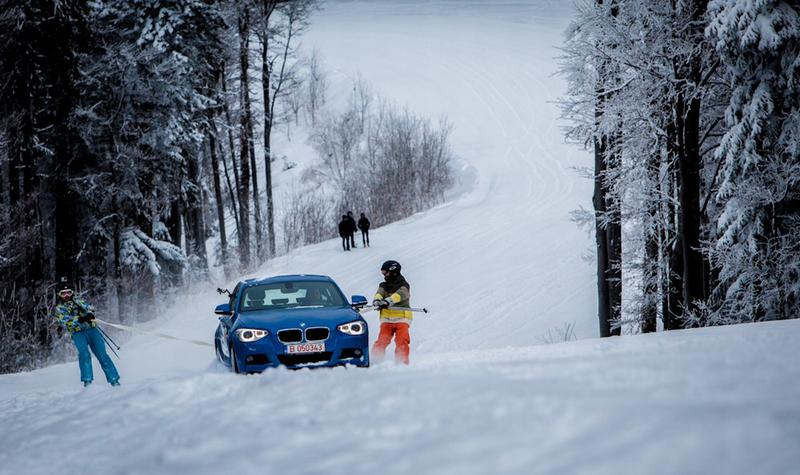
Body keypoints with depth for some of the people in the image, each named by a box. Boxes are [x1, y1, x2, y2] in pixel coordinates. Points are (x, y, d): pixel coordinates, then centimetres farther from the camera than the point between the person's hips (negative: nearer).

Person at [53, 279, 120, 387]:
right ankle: (87, 380, -27)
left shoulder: (78, 300, 22)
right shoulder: (59, 308, 13)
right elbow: (65, 321, -5)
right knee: (84, 353, -27)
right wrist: (79, 319, -23)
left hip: (91, 328, 2)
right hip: (77, 333, -2)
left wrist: (90, 314, -17)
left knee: (102, 354, -11)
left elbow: (90, 308, 8)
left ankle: (113, 379, -10)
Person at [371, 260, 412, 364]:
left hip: (401, 318, -3)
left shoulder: (403, 286, 1)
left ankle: (402, 362, -11)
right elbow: (380, 292, -5)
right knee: (381, 341, -10)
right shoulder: (384, 286, 17)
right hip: (386, 319, 3)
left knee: (402, 342, -15)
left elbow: (400, 295, -20)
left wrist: (388, 301, -39)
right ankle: (376, 361, -7)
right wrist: (377, 300, -30)